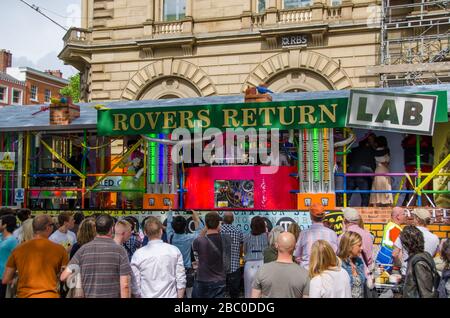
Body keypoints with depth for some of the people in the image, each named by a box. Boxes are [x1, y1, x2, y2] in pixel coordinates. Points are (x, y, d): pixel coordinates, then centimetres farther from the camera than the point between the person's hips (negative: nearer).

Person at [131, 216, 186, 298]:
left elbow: (135, 283, -1)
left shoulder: (138, 254, -5)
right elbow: (181, 280, -2)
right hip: (170, 295, 1)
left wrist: (138, 294, 14)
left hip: (147, 295, 0)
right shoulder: (174, 251, -4)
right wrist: (180, 296, 8)